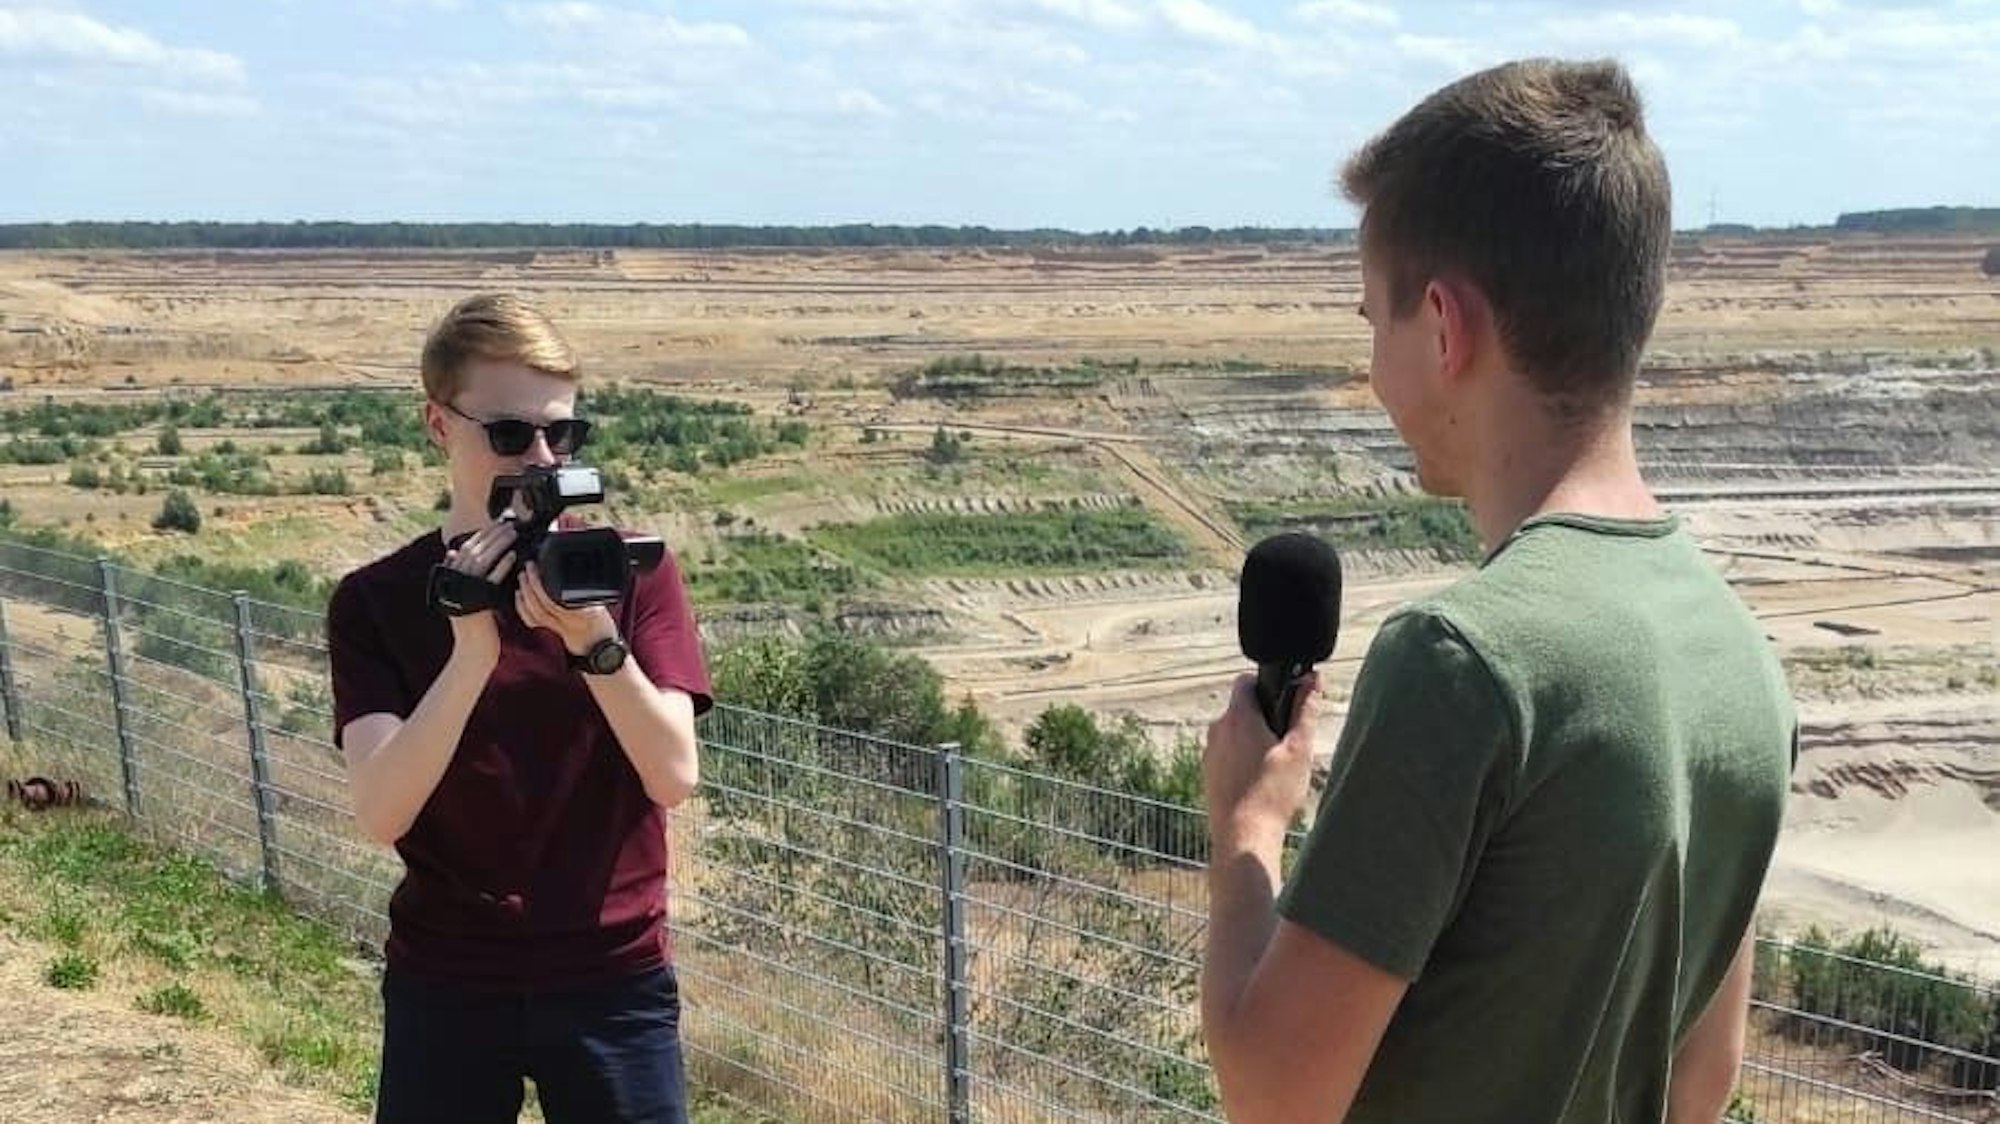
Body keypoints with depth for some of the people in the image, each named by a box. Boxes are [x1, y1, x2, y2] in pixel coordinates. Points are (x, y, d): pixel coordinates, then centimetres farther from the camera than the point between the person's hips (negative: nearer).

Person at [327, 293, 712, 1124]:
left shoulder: (630, 569, -2)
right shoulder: (376, 599, -3)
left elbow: (674, 776, -11)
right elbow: (381, 813, -14)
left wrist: (594, 639, -25)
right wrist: (471, 653, -27)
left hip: (613, 980, 0)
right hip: (443, 984, 0)